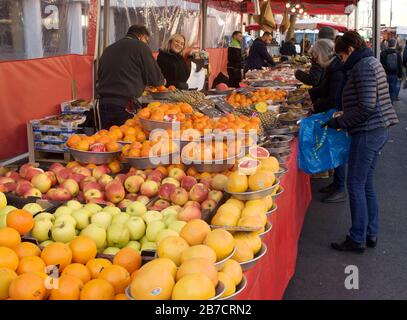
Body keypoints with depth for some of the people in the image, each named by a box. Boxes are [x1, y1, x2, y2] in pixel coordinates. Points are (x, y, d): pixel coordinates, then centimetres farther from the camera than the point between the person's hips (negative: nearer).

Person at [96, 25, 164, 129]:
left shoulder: (108, 49, 19)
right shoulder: (140, 46, -1)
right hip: (124, 105, -6)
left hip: (102, 103, 6)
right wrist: (161, 81, 20)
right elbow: (155, 78, -4)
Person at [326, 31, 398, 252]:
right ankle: (371, 234, 23)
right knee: (366, 184, 15)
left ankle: (357, 239, 4)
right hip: (378, 130, 10)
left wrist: (340, 122, -14)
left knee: (356, 185, -3)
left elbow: (366, 106, -22)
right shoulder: (371, 62, 16)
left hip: (368, 132, -10)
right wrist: (344, 116, 16)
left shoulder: (363, 66, -15)